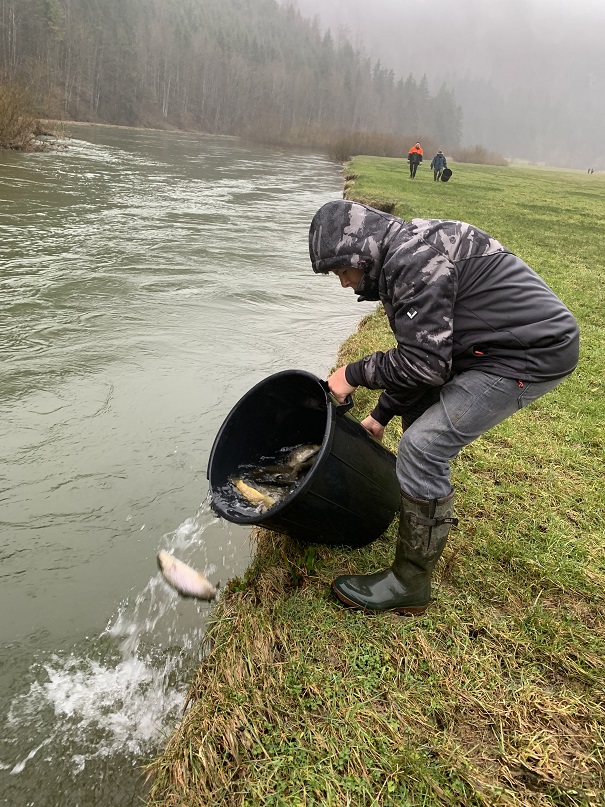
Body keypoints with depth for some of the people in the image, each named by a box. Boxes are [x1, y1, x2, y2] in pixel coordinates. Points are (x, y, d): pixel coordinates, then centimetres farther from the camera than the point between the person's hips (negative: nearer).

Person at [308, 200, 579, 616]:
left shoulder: (414, 260, -22)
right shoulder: (405, 253, 12)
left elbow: (424, 362, -22)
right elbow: (418, 347, 18)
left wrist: (355, 373, -8)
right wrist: (382, 414, 22)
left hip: (533, 354, -11)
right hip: (505, 344, 11)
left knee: (422, 447, -14)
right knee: (419, 405, 23)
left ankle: (409, 585, 0)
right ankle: (433, 512, 43)